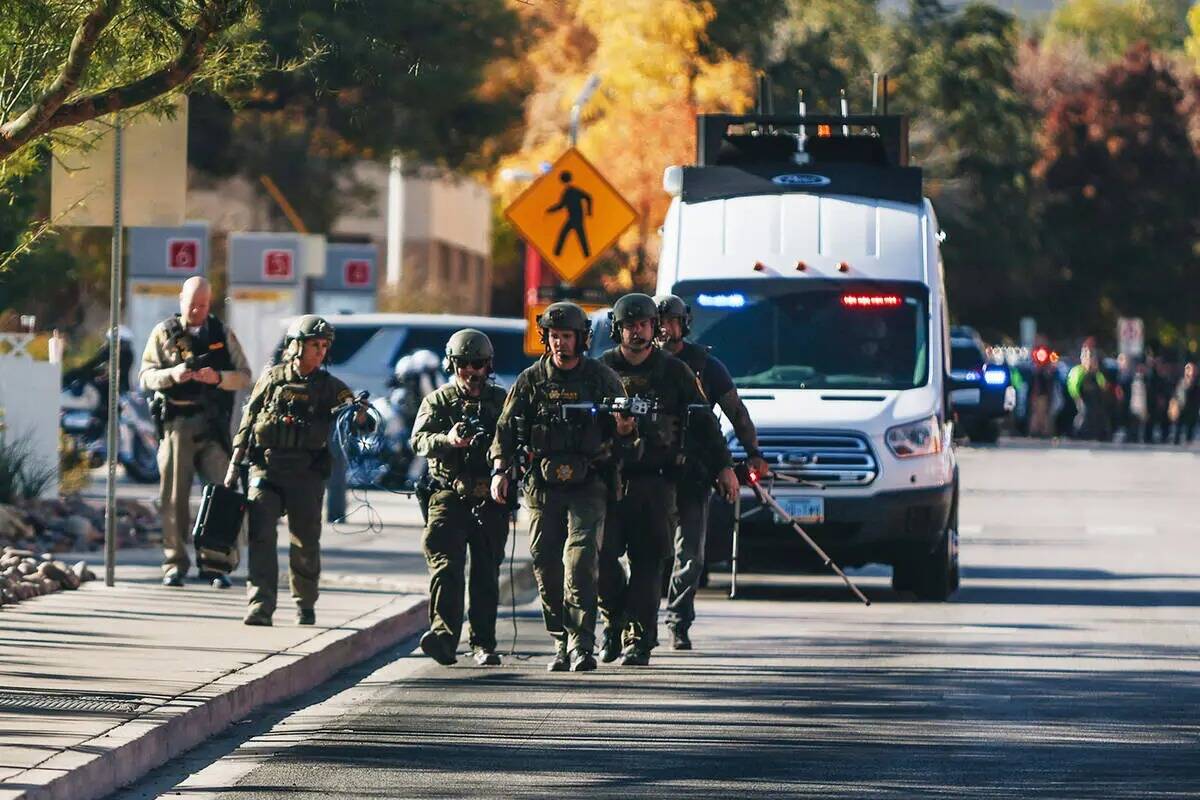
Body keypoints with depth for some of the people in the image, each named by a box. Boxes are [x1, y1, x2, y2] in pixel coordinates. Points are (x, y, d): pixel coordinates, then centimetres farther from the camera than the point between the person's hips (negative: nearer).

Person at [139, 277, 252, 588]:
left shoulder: (222, 334, 12)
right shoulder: (164, 333, 10)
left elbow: (244, 376, 8)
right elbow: (145, 376, 4)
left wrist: (218, 377, -12)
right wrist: (171, 375, -16)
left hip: (213, 423, 0)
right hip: (176, 421, 0)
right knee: (174, 495, 0)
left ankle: (218, 563, -3)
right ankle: (174, 564, 6)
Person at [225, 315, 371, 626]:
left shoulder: (329, 387, 6)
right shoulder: (272, 378, 6)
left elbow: (362, 425, -2)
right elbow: (248, 423, 11)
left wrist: (360, 415, -26)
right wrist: (235, 465, 8)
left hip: (306, 475, 1)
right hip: (266, 469, 0)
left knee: (306, 542, 5)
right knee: (261, 536, -10)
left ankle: (305, 605, 20)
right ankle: (261, 605, -13)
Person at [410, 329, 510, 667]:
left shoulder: (501, 401, 15)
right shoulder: (438, 401, 10)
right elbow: (419, 441, -5)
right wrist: (448, 440, -25)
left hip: (490, 499, 2)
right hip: (449, 496, -2)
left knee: (487, 575, 4)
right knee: (446, 566, -15)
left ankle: (483, 644, 10)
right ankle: (444, 634, -26)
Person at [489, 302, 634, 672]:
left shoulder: (602, 378, 4)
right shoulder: (531, 381, 7)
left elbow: (623, 434, 7)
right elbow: (506, 429, 8)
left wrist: (624, 429, -17)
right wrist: (500, 471, -5)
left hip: (587, 487, -2)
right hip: (542, 486, 2)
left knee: (581, 562, -15)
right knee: (546, 567, 2)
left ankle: (581, 645, -15)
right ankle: (561, 643, 13)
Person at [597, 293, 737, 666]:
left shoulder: (673, 371, 8)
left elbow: (703, 421, 10)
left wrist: (722, 466, 5)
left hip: (655, 481, 0)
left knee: (647, 562, -2)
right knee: (602, 553, -9)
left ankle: (638, 640, 1)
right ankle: (615, 622, 11)